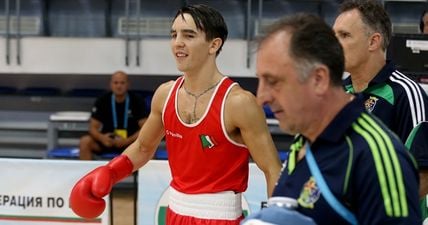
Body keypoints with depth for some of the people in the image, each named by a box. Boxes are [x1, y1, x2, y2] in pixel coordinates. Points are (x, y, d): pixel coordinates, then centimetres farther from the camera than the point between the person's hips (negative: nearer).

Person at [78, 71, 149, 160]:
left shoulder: (137, 101, -8)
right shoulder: (102, 101, -5)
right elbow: (93, 127, -4)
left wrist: (127, 141, -27)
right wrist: (102, 138, -27)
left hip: (130, 140, -2)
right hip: (107, 139, 2)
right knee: (85, 142, -24)